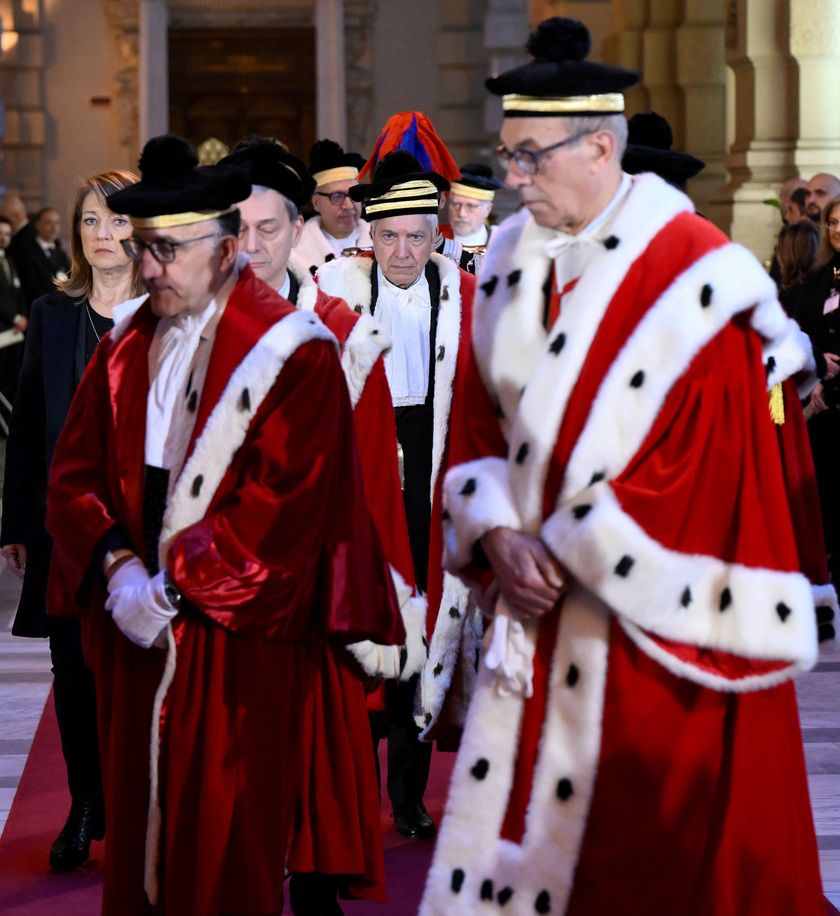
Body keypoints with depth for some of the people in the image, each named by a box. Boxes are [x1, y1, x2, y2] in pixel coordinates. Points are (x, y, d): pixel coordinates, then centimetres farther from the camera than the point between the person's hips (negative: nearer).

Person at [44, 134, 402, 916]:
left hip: (236, 645, -5)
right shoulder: (124, 352, 12)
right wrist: (116, 565, -9)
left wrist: (174, 587, -17)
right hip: (132, 640, 6)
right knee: (135, 830, 9)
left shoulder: (291, 353, -7)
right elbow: (75, 473, 9)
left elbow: (284, 501, -15)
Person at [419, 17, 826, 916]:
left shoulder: (691, 273, -12)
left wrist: (568, 551, -12)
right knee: (510, 828, 7)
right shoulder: (512, 261, 9)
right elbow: (478, 426, 10)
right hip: (536, 607, 6)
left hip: (648, 636, -6)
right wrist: (501, 537, -7)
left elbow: (695, 459, -15)